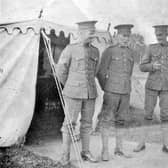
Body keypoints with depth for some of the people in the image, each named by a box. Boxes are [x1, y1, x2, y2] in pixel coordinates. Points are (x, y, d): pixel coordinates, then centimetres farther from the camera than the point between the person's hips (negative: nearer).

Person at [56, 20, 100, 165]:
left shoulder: (95, 51, 7)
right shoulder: (70, 49, -8)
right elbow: (61, 70, -1)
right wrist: (69, 87, 8)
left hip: (90, 93, 5)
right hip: (74, 93, -4)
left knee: (87, 123, 11)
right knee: (70, 123, 1)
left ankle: (85, 152, 23)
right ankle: (66, 155, 13)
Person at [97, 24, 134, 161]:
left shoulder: (131, 53, 9)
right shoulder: (109, 51, -7)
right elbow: (101, 73, -4)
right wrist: (106, 89, 2)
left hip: (125, 92, 5)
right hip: (111, 91, -5)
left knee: (120, 120, 12)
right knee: (106, 120, -3)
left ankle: (119, 148, 22)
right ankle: (105, 150, 5)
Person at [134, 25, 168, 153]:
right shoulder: (151, 48, 3)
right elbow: (142, 67, -2)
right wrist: (152, 66, -22)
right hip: (152, 85, 0)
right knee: (148, 114, 1)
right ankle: (142, 143, 11)